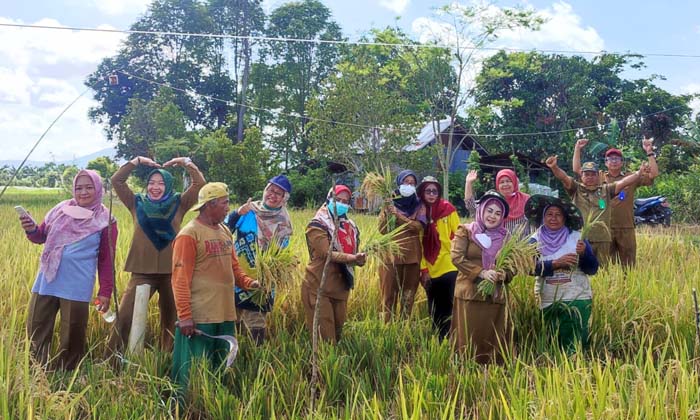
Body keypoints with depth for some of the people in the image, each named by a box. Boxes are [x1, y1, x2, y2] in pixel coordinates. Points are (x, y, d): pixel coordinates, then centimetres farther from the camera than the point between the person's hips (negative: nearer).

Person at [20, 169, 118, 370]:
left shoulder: (105, 221, -3)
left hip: (77, 287, -4)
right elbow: (42, 236, 16)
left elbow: (107, 260, -1)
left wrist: (105, 292, -3)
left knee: (72, 335, 4)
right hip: (47, 281, 4)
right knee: (36, 328, 9)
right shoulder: (61, 209, 7)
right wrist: (32, 230, -8)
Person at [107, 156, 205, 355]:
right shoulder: (137, 203, 6)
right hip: (142, 271, 0)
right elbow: (116, 180, 1)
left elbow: (200, 184, -2)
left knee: (170, 320, 12)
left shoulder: (178, 204, 4)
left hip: (171, 272, 0)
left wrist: (186, 162, -6)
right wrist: (137, 161, -3)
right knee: (124, 316, -6)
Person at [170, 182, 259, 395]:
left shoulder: (225, 231, 13)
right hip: (199, 318, -8)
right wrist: (184, 315, -18)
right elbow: (180, 279, -14)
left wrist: (247, 282, -1)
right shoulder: (189, 235, -11)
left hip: (225, 314, 8)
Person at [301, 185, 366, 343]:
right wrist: (353, 258, -33)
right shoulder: (317, 226, -8)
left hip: (340, 287, 7)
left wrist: (360, 259, -11)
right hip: (319, 288, -7)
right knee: (325, 338, -6)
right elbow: (327, 253, -21)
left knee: (338, 330, 14)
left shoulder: (349, 226, 14)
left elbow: (352, 253, 14)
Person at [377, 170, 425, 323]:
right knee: (389, 293, -3)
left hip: (412, 255, 2)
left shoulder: (418, 205, 8)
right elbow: (382, 229, -3)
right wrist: (386, 210, -17)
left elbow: (419, 226, -9)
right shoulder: (389, 202, 5)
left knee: (409, 294, 4)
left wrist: (399, 216, -18)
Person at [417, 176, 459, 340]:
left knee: (451, 310, -2)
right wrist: (423, 269, 1)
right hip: (430, 272, 3)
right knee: (435, 313, 11)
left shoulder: (448, 209, -2)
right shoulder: (420, 213, 5)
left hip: (449, 268, -3)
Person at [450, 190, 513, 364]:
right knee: (469, 341, -2)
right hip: (469, 294, -3)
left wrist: (504, 274, -9)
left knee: (492, 342, 5)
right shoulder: (466, 231, 3)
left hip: (495, 296, 3)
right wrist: (481, 272, -15)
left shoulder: (505, 237, 13)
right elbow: (456, 257, -8)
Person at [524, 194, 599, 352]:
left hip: (578, 299, -1)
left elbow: (592, 269, -1)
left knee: (576, 345, -3)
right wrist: (556, 263, -21)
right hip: (548, 302, 1)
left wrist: (584, 253, -19)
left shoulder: (577, 237, 0)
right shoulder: (535, 240, 1)